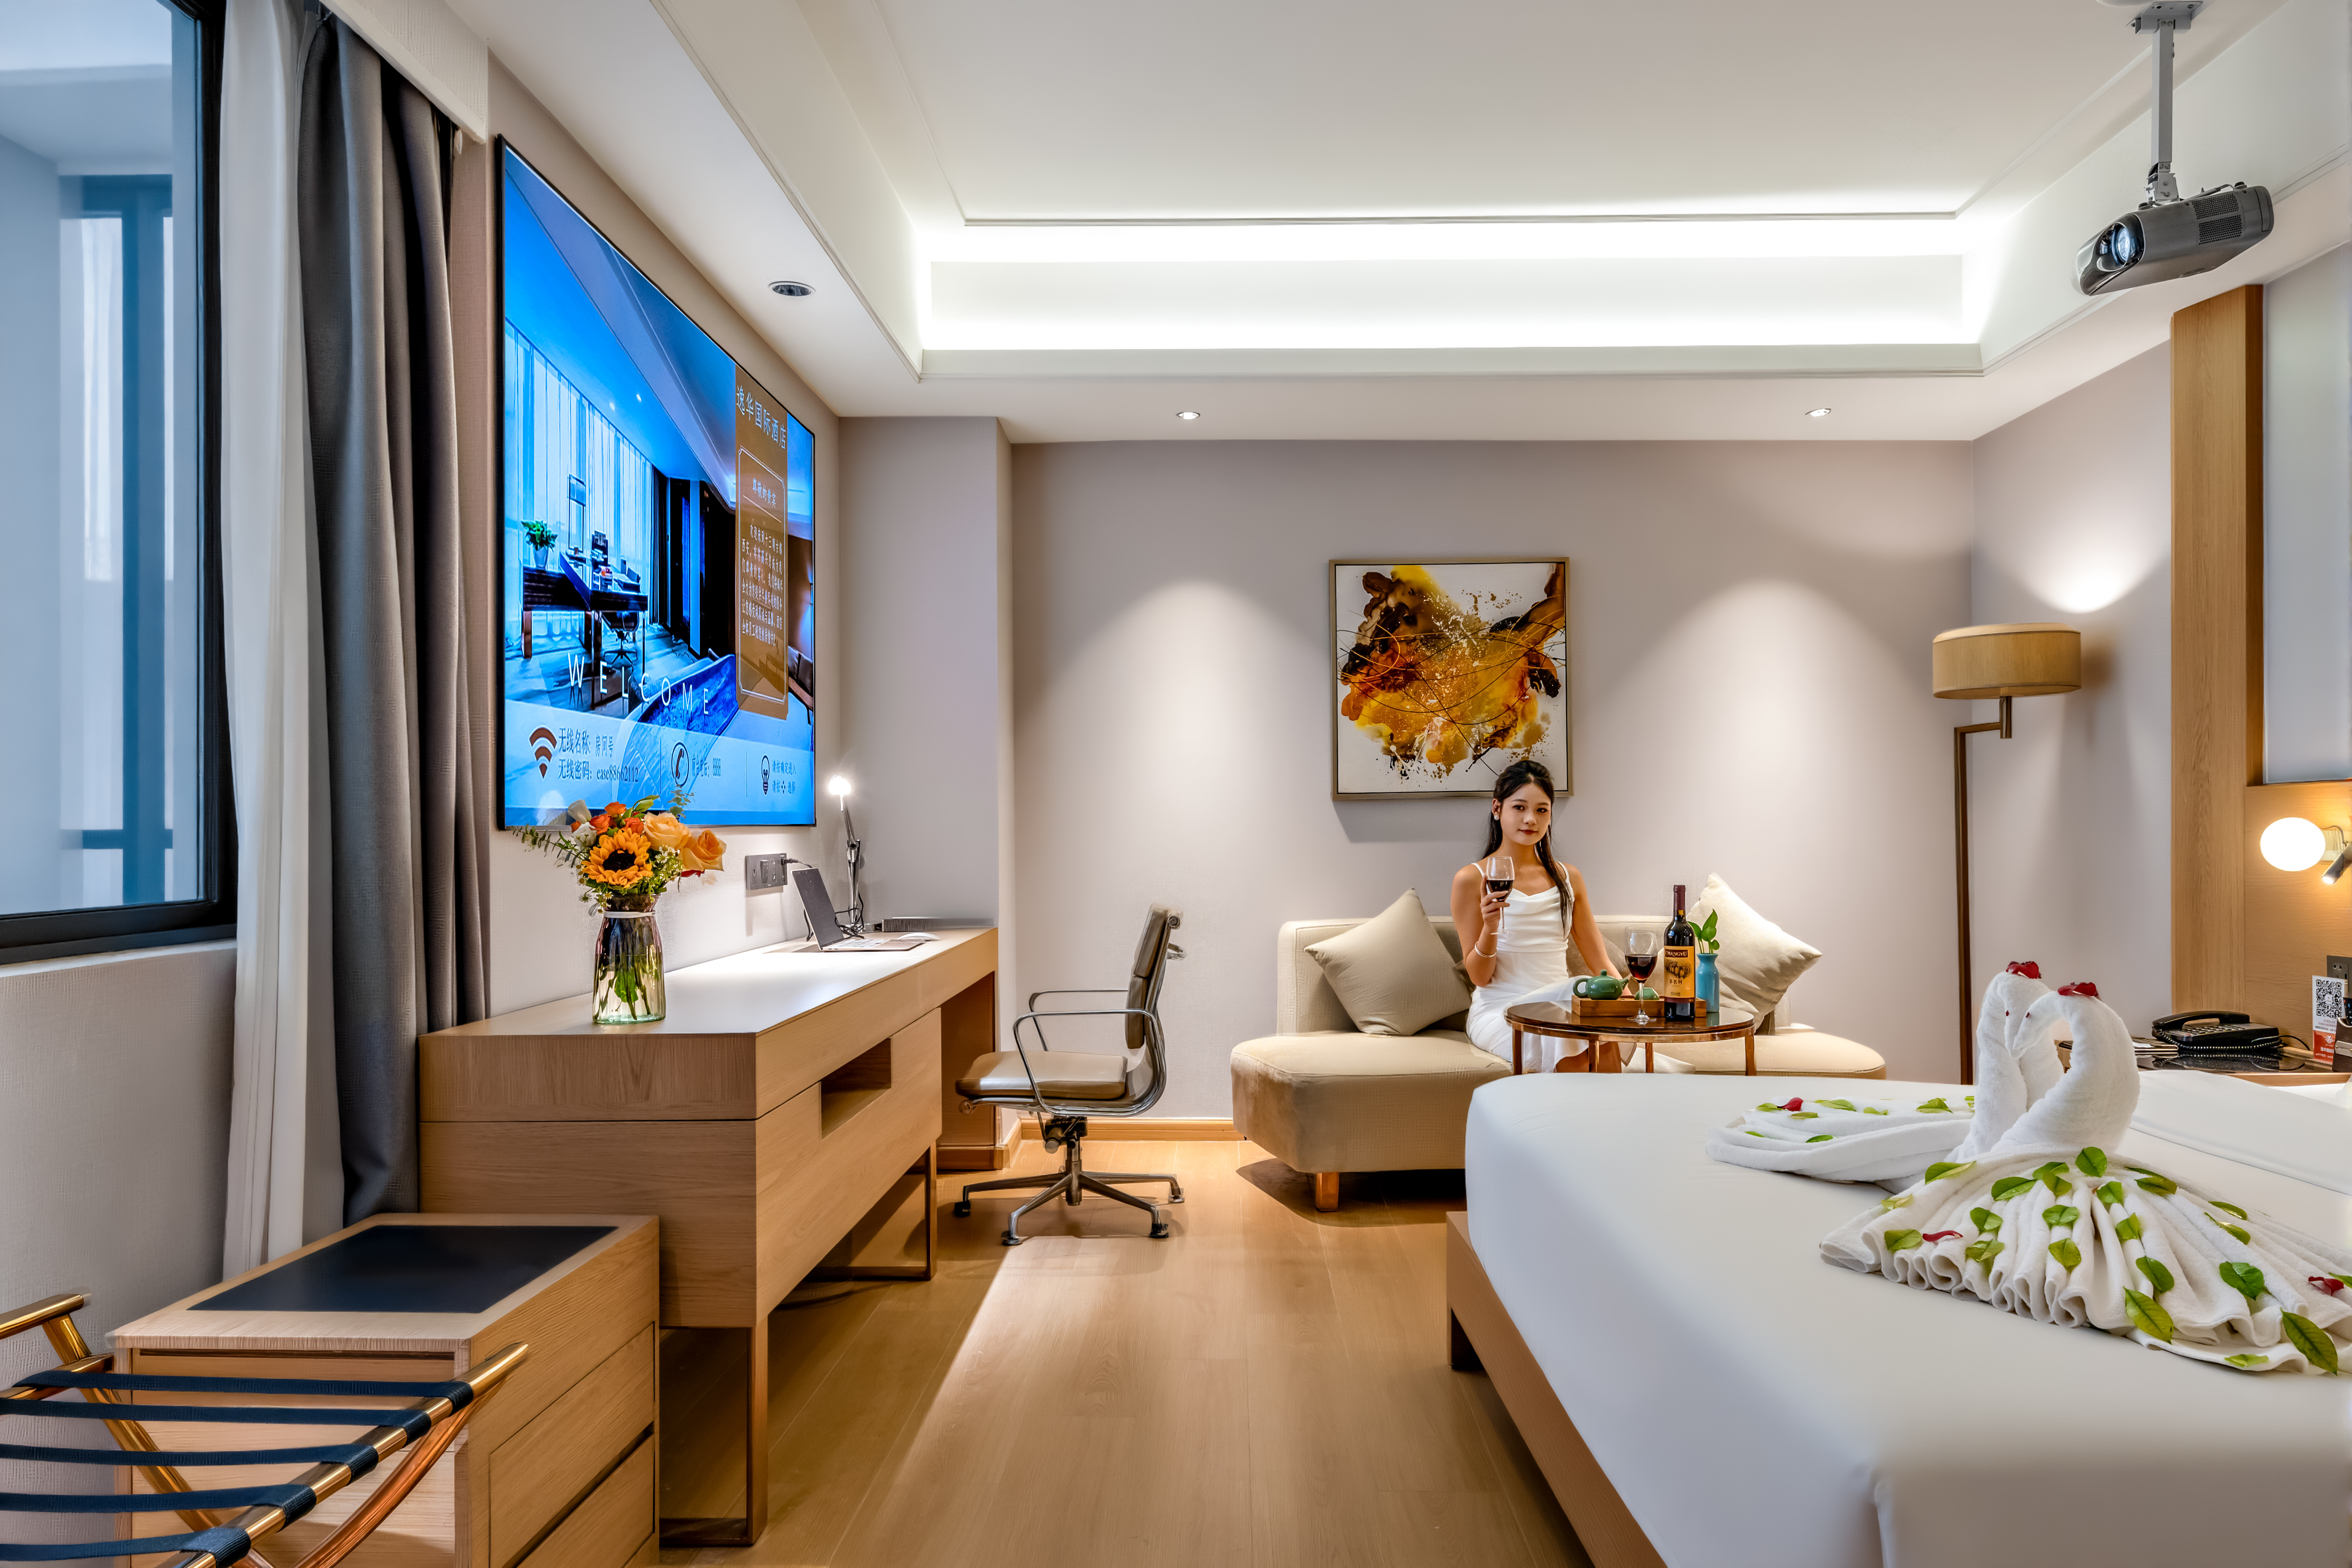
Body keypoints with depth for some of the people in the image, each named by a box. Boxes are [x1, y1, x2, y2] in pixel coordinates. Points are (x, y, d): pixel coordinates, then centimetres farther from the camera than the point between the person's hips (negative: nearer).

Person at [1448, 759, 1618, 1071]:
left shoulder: (1569, 878, 13)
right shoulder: (1471, 880, -2)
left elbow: (1601, 966, 14)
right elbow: (1479, 977, -2)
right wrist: (1490, 926, -21)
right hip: (1500, 1013, -4)